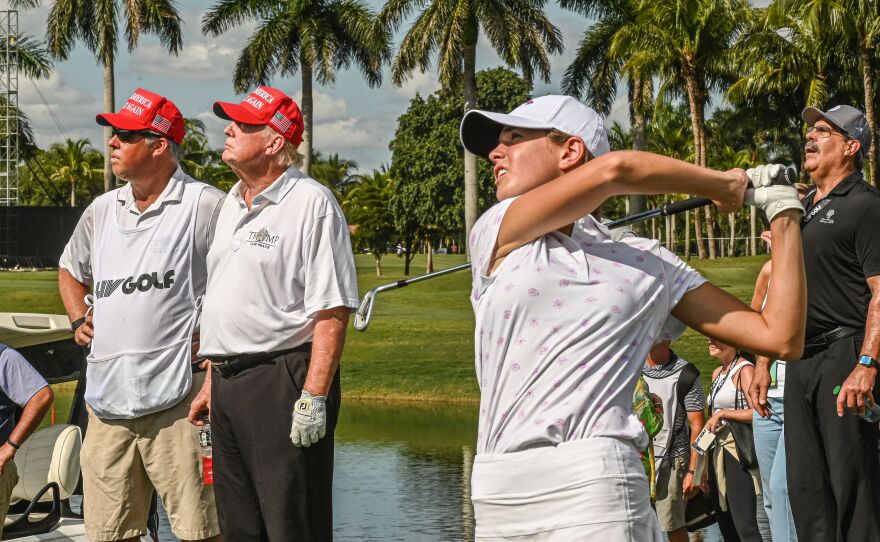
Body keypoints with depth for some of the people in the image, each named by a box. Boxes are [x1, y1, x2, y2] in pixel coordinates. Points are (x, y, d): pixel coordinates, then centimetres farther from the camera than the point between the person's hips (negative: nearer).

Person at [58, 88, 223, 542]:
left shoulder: (204, 206, -4)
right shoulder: (102, 211, 17)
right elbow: (70, 270, 35)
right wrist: (79, 318, 18)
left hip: (176, 399, -6)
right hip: (107, 399, 6)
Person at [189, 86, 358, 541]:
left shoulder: (312, 204, -10)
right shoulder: (232, 204, 17)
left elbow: (332, 311, -16)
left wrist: (314, 398, -22)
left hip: (282, 381, -9)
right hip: (228, 382, 9)